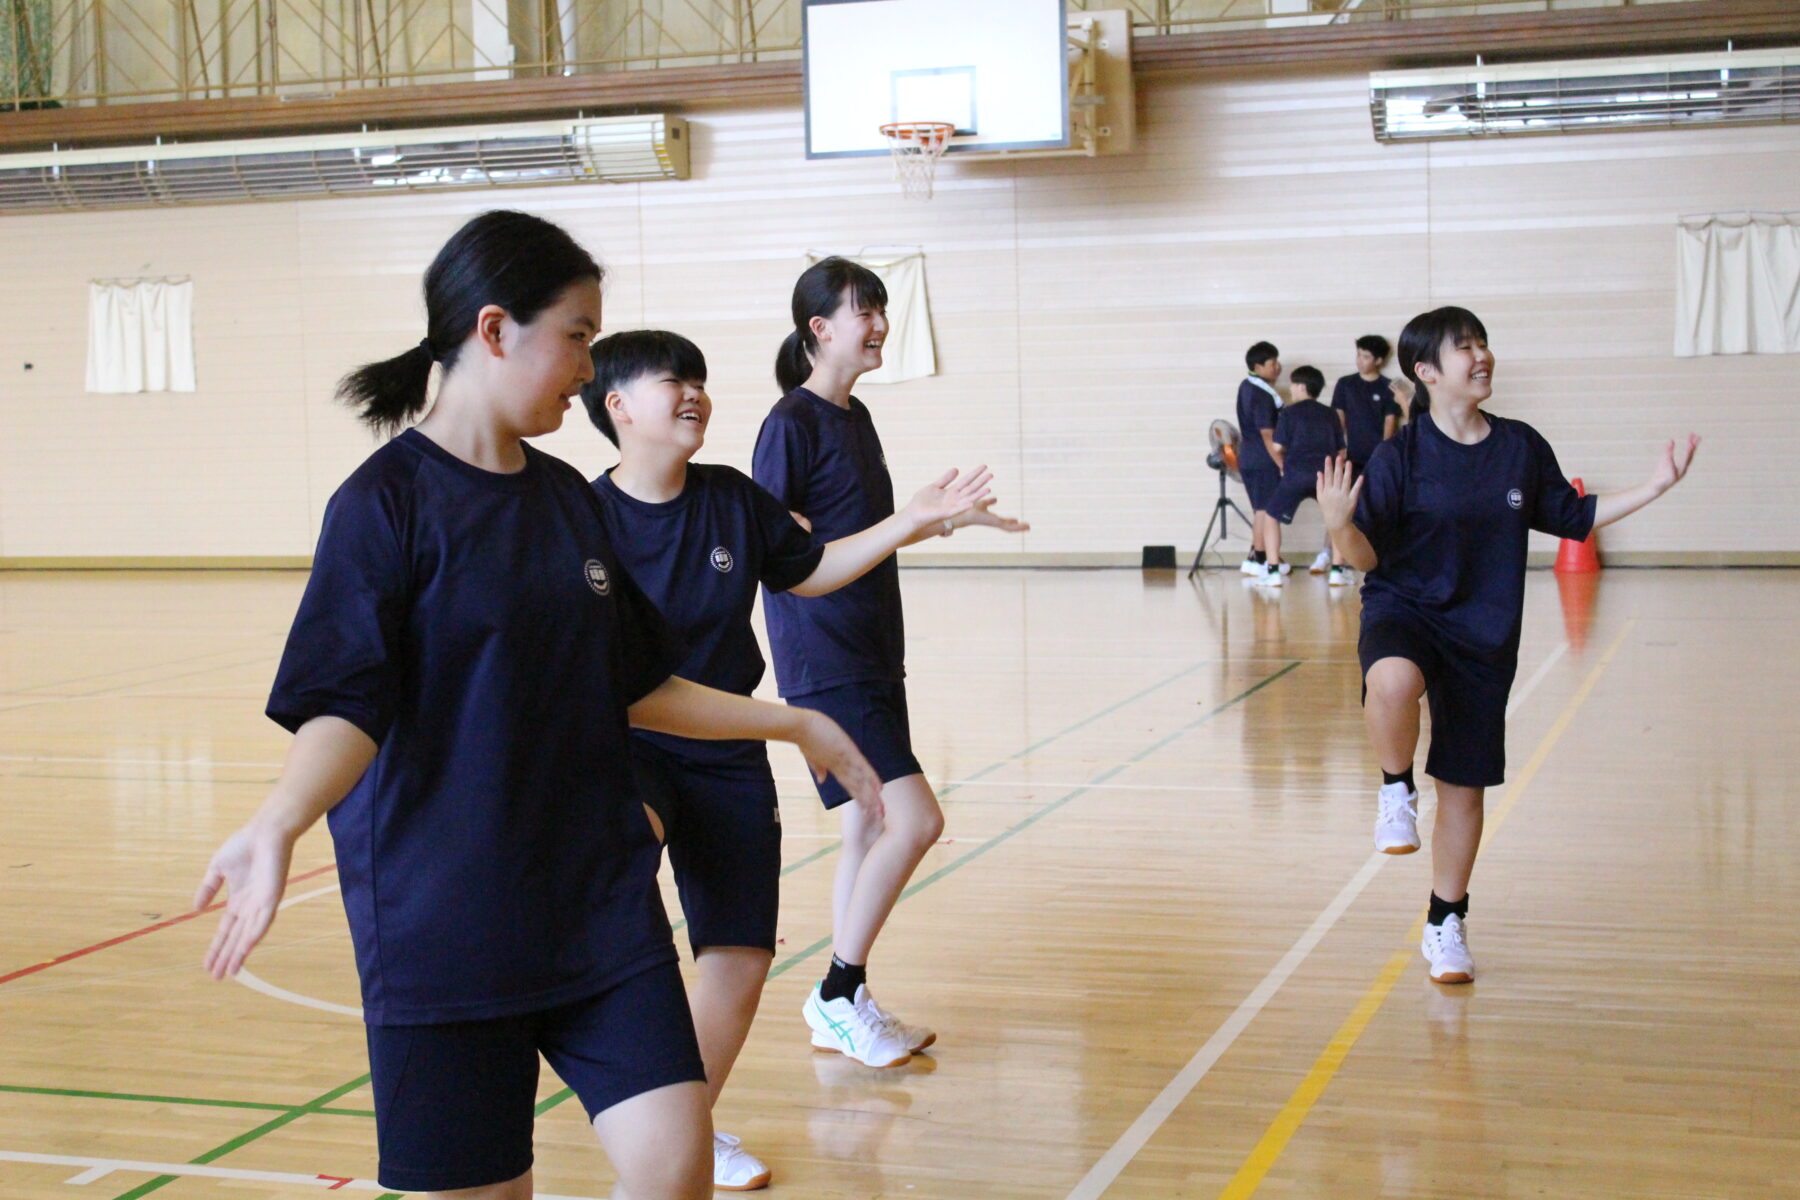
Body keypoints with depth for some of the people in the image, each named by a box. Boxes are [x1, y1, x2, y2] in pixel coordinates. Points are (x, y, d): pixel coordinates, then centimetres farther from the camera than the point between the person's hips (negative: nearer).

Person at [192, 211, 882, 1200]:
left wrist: (796, 726, 21)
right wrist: (277, 824, -35)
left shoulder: (568, 498, 9)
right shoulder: (386, 501, -9)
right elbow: (345, 710, -16)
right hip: (442, 923, -5)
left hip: (602, 904, 5)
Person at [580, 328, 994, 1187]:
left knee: (741, 956, 6)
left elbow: (804, 573, 15)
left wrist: (911, 522, 10)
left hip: (726, 756, 4)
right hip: (627, 747, -4)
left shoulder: (734, 499, 0)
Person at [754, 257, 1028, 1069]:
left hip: (871, 655, 9)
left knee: (870, 829, 11)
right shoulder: (792, 423, -12)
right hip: (824, 660, -9)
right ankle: (838, 995, 0)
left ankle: (844, 1011, 21)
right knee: (914, 820, -14)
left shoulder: (856, 418, 14)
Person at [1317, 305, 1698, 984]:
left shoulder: (1522, 447, 0)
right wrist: (1340, 526, -31)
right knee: (1393, 681, -40)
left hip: (1483, 637, 3)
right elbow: (1368, 556, -10)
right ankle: (1397, 789, -11)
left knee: (1463, 787, 9)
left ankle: (1446, 924, 27)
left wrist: (1654, 487, 8)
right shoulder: (1402, 456, -9)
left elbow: (1573, 518, 14)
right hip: (1404, 612, -3)